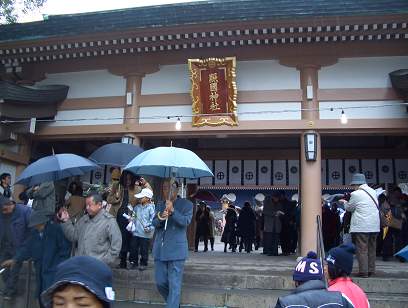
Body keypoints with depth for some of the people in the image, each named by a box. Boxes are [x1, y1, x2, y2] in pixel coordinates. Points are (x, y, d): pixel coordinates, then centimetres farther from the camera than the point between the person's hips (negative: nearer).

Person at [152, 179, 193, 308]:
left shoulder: (186, 204, -1)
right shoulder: (160, 205, 13)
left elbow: (186, 221, -15)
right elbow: (154, 223, 1)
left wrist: (172, 211, -30)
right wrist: (160, 218, -22)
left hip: (176, 250, -5)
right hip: (160, 250, 5)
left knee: (174, 285, -4)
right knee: (160, 283, 11)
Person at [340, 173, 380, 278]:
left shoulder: (356, 194, -10)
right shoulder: (373, 192, 11)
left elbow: (349, 208, 1)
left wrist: (345, 202, 21)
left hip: (361, 226, -7)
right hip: (374, 226, 7)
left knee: (362, 249, -3)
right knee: (371, 248, 14)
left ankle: (363, 271, -3)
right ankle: (371, 270, 20)